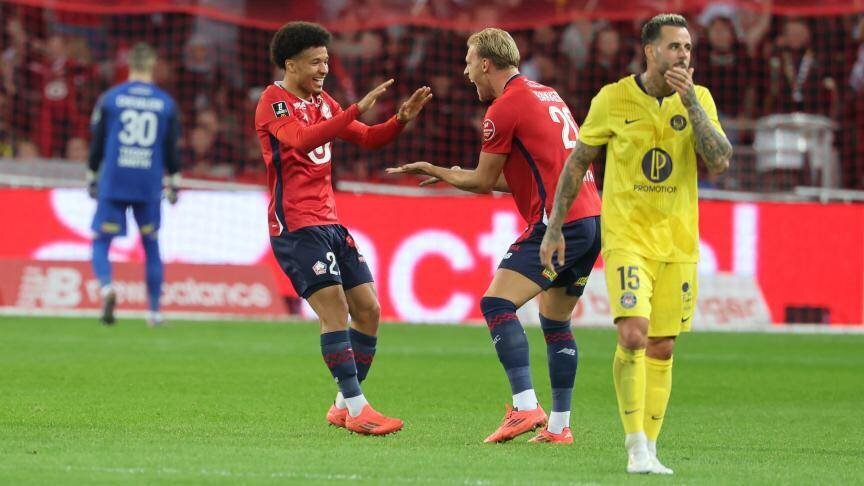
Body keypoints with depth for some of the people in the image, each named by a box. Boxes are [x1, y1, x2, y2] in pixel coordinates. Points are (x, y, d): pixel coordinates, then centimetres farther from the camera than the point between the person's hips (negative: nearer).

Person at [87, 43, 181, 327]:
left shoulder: (110, 98, 1)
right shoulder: (166, 103, 4)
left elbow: (97, 144, 4)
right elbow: (172, 150, 6)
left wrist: (92, 179, 14)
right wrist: (173, 184, 16)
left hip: (113, 184, -1)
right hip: (150, 186, 1)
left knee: (101, 243, 3)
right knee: (151, 247, 13)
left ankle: (106, 287, -26)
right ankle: (154, 311, 13)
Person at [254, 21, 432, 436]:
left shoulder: (322, 102, 16)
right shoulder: (273, 103, -9)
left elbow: (367, 138, 19)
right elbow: (303, 139, -28)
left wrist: (401, 119, 0)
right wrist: (357, 109, -34)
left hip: (329, 223, 9)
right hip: (295, 226, -9)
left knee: (368, 310, 5)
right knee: (334, 308, -17)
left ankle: (345, 405, 14)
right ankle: (356, 409, -17)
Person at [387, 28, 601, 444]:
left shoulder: (504, 108, -7)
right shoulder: (547, 96, 21)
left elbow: (484, 182, 1)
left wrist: (434, 171, 18)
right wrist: (457, 176, 31)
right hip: (591, 219, 9)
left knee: (496, 303, -12)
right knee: (556, 321, 17)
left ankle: (525, 406, -25)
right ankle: (559, 425, 16)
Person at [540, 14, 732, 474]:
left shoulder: (699, 99, 2)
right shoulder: (613, 99, -4)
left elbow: (720, 162, -10)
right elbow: (577, 162, 6)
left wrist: (690, 102, -16)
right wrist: (554, 228, 5)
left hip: (678, 242, 3)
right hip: (626, 236, -3)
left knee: (661, 349, 6)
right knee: (633, 335, -19)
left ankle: (649, 449, 16)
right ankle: (636, 448, -13)